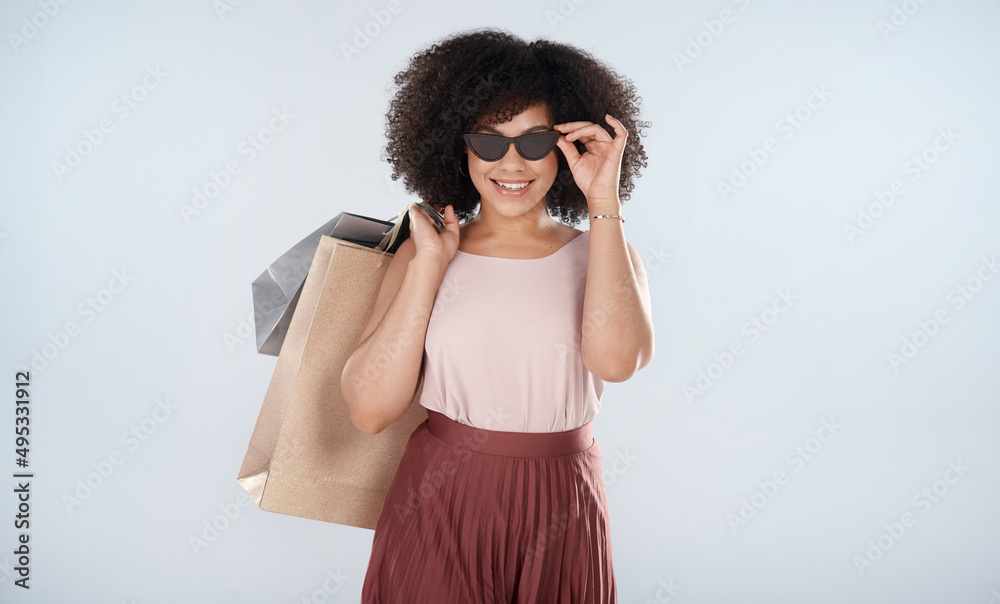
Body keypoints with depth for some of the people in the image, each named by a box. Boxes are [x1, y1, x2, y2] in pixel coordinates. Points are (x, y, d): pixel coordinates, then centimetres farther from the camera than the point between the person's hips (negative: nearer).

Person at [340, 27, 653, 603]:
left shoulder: (603, 254, 0)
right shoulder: (422, 255, -1)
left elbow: (616, 358, -22)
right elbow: (370, 409, -11)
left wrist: (605, 202, -16)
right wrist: (430, 265, -12)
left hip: (560, 517, 1)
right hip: (437, 512, 0)